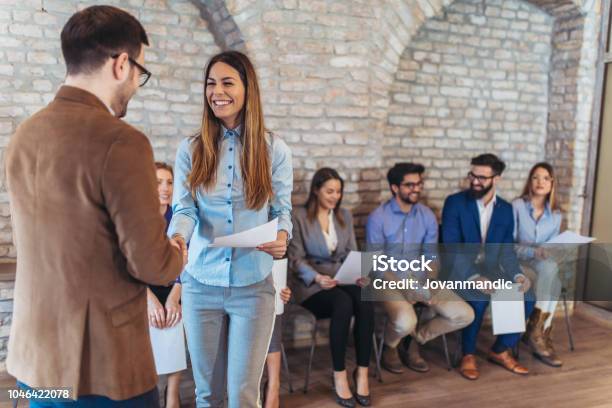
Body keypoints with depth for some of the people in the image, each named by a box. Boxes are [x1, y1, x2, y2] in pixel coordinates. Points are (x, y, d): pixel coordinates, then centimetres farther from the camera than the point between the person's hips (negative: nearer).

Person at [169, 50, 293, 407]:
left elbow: (283, 209, 1)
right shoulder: (190, 149, 1)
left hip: (253, 285, -1)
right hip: (201, 283, 1)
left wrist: (282, 237, -21)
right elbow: (184, 209, -5)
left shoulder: (274, 149, -1)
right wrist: (176, 239, -27)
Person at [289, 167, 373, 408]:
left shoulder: (345, 216, 14)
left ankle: (362, 372, -19)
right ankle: (339, 375, -21)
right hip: (311, 284, -4)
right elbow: (296, 259, -8)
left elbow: (352, 253, 11)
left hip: (342, 279, 4)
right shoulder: (299, 217, -3)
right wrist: (316, 277, -26)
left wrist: (360, 274, -11)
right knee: (343, 303, -35)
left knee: (366, 302, -29)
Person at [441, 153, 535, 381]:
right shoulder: (454, 202, -8)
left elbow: (507, 250, 6)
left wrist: (517, 275, -15)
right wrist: (473, 277, -28)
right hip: (461, 270, -5)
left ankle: (501, 351, 7)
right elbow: (451, 248, -15)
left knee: (526, 298, -16)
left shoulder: (506, 209, 7)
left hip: (492, 270, 5)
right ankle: (468, 355, -8)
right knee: (478, 299, -33)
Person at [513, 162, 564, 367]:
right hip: (518, 262, -4)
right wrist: (533, 252, -24)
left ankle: (537, 333, -22)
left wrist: (547, 253, -13)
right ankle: (539, 335, -25)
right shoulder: (517, 206, -6)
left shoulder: (555, 214, 9)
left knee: (550, 267, -31)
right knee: (550, 268, -32)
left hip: (544, 264, 4)